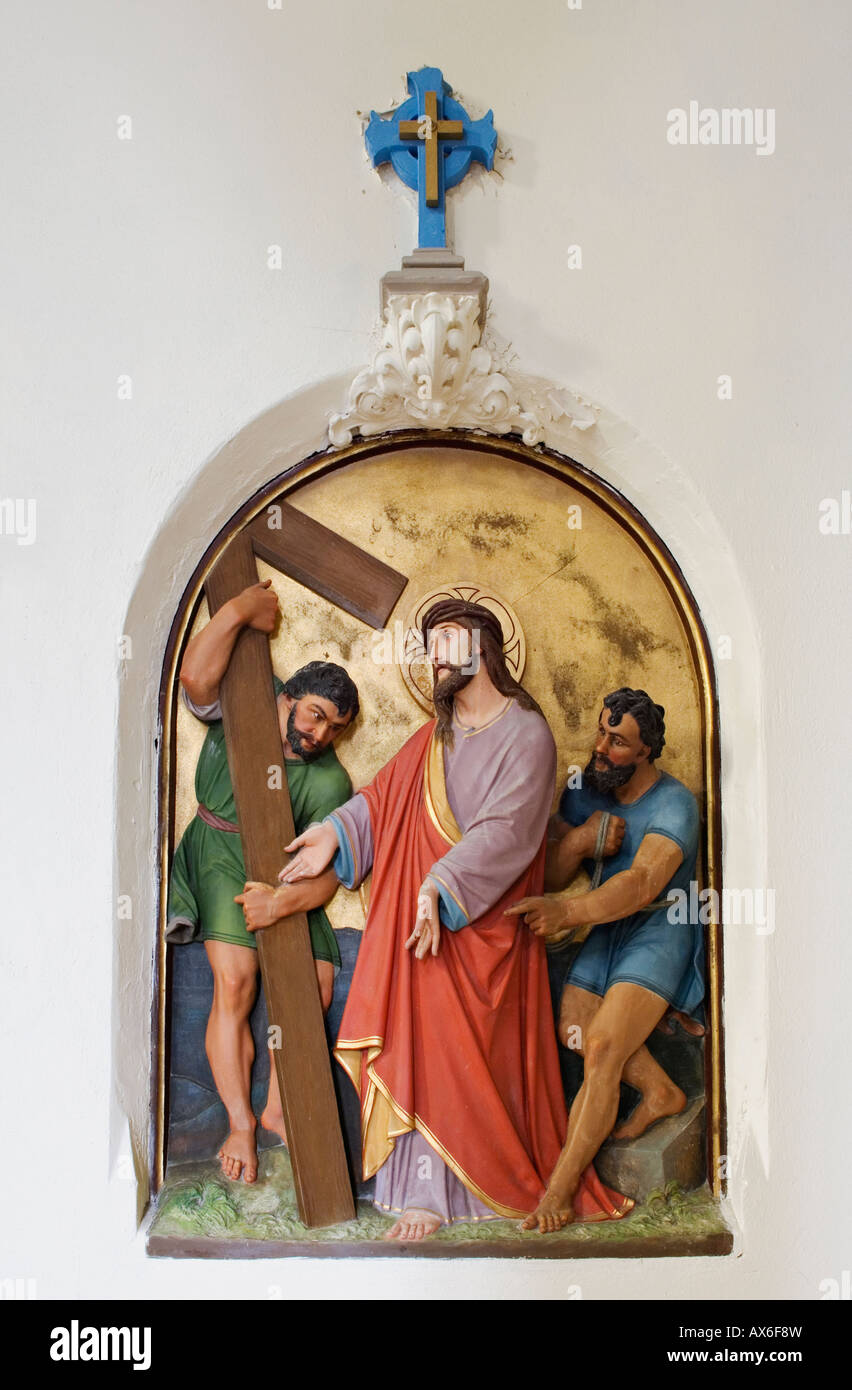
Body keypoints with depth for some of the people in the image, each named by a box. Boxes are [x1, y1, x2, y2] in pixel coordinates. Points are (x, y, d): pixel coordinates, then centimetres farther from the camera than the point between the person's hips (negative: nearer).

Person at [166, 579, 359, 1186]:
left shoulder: (330, 782, -11)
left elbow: (327, 872, -18)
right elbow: (196, 675, -30)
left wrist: (285, 900, -38)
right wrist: (242, 608, -28)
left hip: (285, 872, 2)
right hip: (220, 855, -2)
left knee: (316, 983, -10)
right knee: (235, 981, -19)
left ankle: (277, 1107, 10)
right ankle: (241, 1124, -5)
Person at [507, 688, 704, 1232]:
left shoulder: (673, 803, -18)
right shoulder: (585, 791, 3)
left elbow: (643, 883, -32)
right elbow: (551, 875, 0)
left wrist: (568, 912, -46)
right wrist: (578, 839, -22)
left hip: (661, 928, -7)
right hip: (608, 927, 7)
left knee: (601, 1046, -19)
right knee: (573, 1024, -10)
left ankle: (562, 1187, -10)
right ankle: (661, 1092, 13)